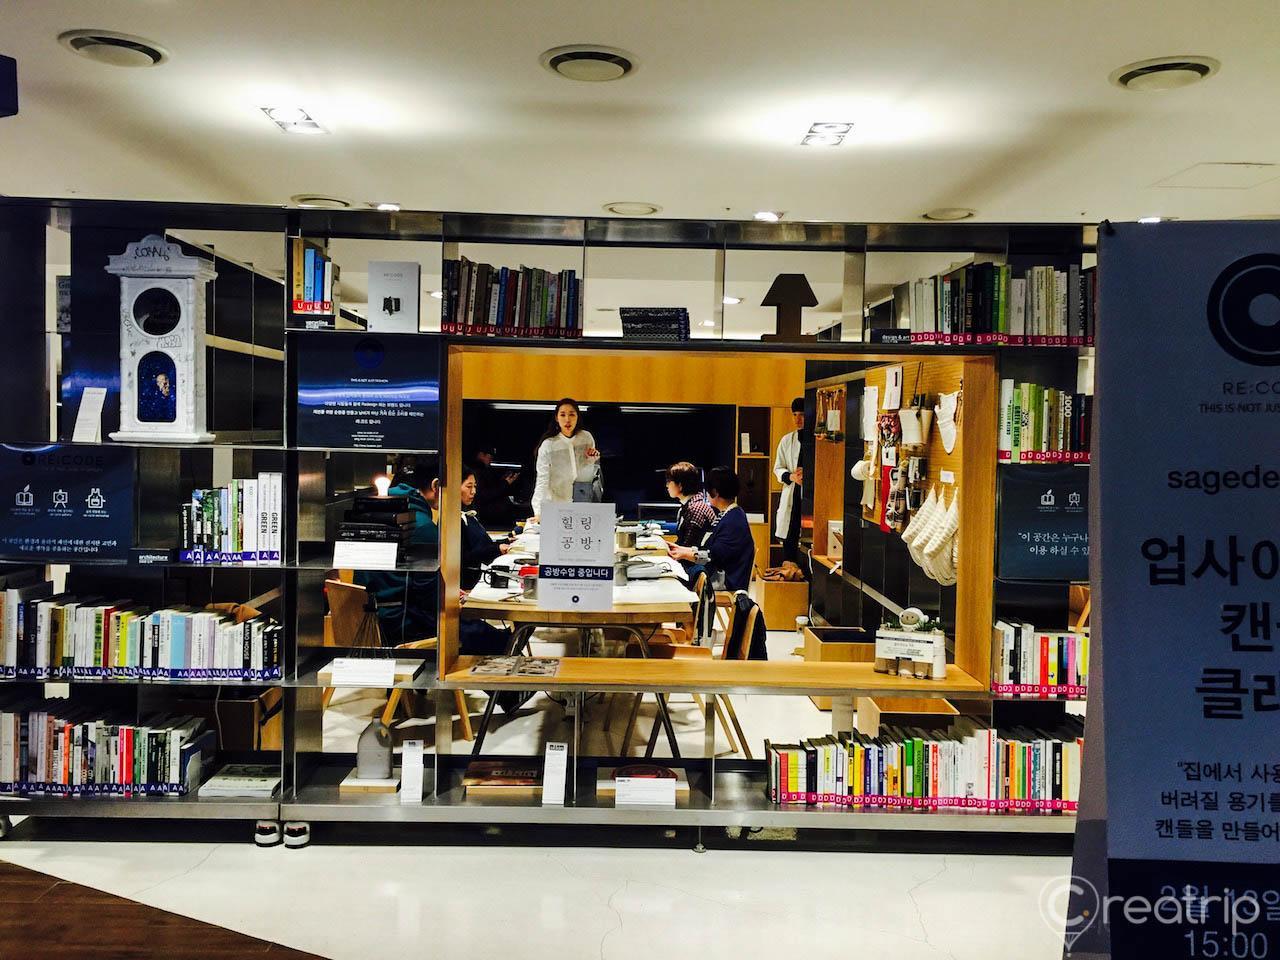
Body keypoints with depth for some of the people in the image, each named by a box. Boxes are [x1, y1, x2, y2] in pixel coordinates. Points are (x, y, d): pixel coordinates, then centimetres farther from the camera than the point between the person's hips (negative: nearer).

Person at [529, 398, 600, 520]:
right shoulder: (548, 445, -11)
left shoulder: (587, 437, 0)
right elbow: (542, 480, -17)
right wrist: (538, 513, -28)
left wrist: (593, 460, -8)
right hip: (557, 506, -3)